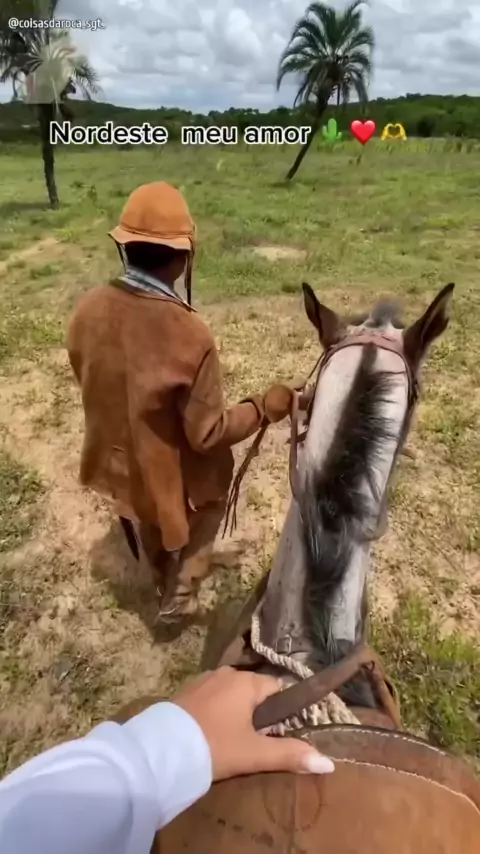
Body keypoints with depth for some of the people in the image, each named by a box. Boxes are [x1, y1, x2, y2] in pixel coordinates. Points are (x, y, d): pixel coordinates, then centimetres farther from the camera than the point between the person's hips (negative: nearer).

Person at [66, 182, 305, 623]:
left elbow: (89, 380, 2)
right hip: (174, 473, -5)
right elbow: (208, 434, -25)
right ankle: (178, 595, 40)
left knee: (149, 535, 33)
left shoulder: (89, 308, -16)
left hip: (119, 460, 6)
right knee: (203, 515, 31)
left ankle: (163, 584, 62)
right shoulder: (189, 334, -34)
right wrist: (265, 407, -12)